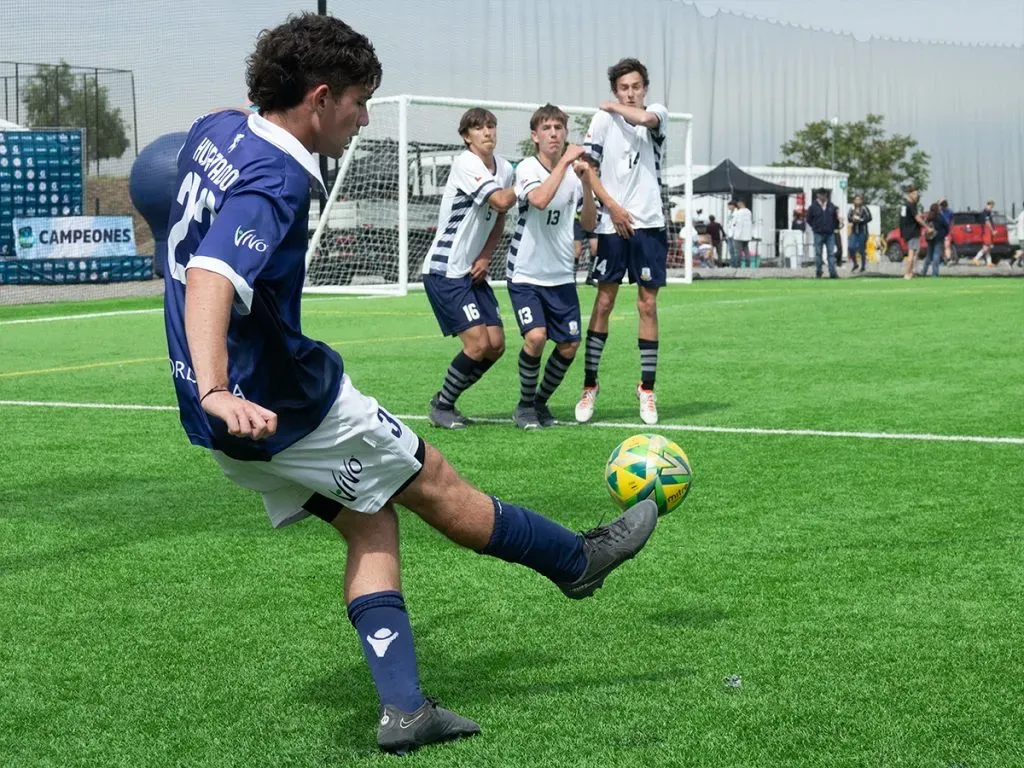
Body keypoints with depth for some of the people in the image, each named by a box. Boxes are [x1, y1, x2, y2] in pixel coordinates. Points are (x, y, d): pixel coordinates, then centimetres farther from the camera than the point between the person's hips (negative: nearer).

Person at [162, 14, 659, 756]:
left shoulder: (217, 131, 4)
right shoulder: (273, 182, -25)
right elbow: (212, 279, -39)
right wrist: (216, 392, -52)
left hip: (238, 419, 10)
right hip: (286, 407, -10)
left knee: (370, 522, 13)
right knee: (437, 485, 9)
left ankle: (403, 708, 7)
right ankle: (581, 562, 28)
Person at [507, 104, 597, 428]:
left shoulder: (574, 172, 3)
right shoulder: (527, 168, -11)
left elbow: (589, 224, 1)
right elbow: (540, 199, -32)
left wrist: (587, 183, -13)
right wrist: (564, 161, -27)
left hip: (561, 276, 5)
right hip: (526, 274, -5)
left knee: (569, 345, 1)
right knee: (536, 336, -22)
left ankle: (541, 402, 23)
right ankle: (525, 405, 0)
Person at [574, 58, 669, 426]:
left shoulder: (658, 115, 4)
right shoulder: (602, 120, 3)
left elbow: (642, 117, -21)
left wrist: (614, 107, -4)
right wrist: (613, 207, -9)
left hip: (649, 223, 1)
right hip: (612, 225, 0)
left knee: (648, 305, 3)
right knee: (603, 303, 1)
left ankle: (647, 389, 10)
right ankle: (589, 385, 10)